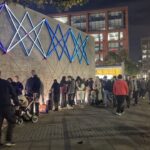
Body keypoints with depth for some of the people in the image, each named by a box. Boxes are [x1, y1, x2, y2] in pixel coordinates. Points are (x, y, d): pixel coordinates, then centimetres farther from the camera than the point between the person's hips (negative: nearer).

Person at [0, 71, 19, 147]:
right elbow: (13, 94, 0)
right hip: (7, 106, -2)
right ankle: (8, 140, 4)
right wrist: (16, 103, 9)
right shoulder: (6, 83, -1)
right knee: (11, 122, 11)